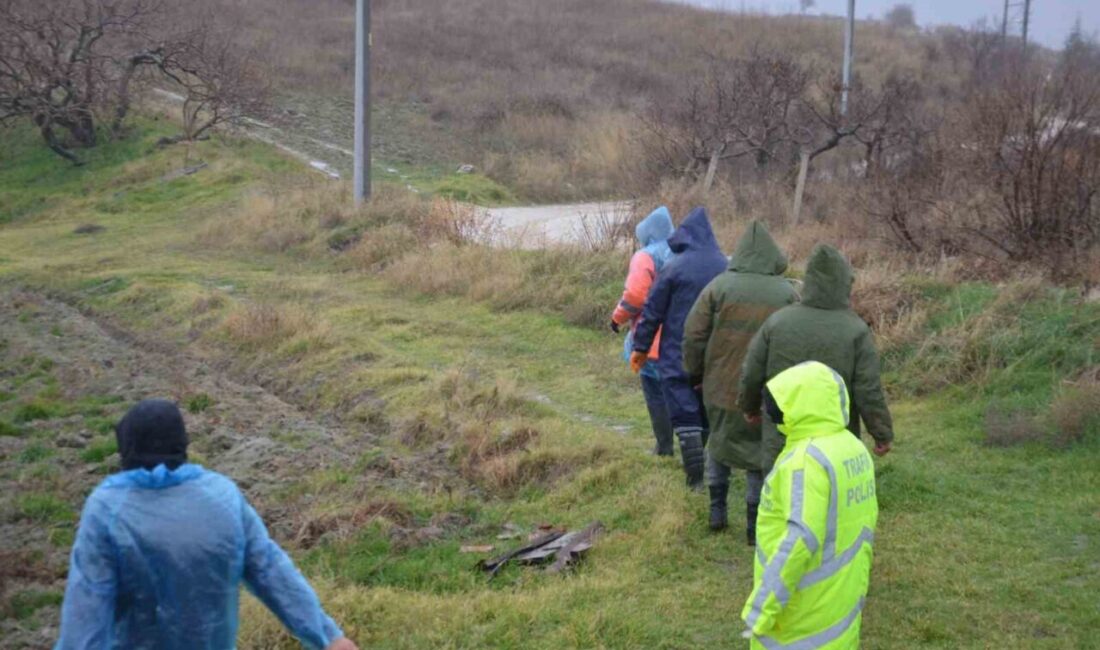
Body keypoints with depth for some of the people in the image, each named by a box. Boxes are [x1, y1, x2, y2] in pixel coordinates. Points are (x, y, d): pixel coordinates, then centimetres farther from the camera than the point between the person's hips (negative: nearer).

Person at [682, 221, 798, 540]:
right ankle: (755, 525, 15)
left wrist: (695, 372, 10)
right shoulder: (787, 294, -6)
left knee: (719, 443, 22)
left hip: (722, 385, 1)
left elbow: (693, 335, -6)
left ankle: (717, 511, 22)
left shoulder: (719, 286, -7)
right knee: (760, 454, 11)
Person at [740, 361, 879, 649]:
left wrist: (763, 605, -24)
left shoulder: (807, 460, -23)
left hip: (802, 612, -9)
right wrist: (857, 585, 22)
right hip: (842, 601, 9)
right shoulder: (855, 450, 6)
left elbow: (800, 540, -29)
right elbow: (864, 526, 13)